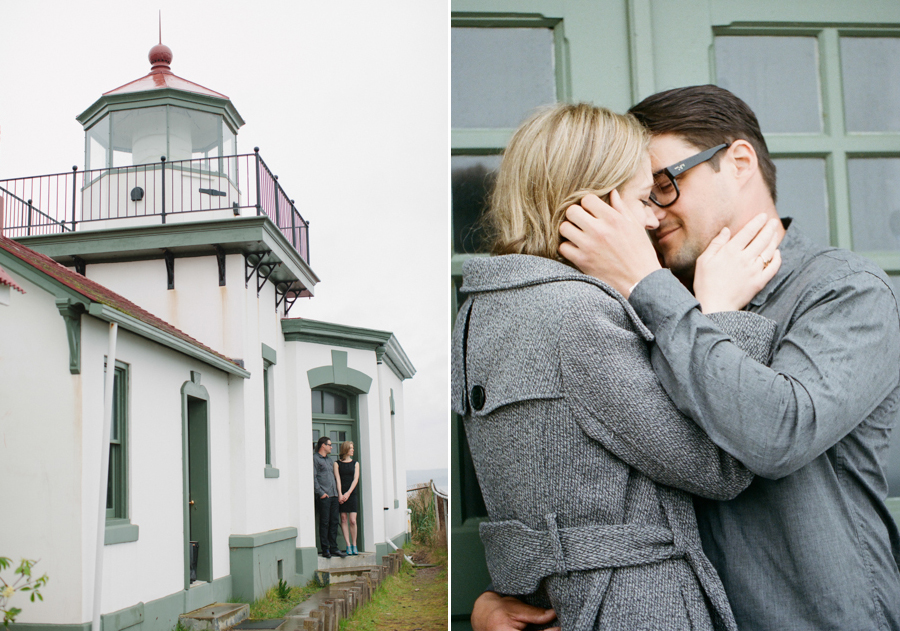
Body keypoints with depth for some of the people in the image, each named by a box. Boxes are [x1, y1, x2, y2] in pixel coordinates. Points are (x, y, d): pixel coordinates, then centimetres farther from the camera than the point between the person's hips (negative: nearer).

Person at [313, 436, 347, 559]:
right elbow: (313, 478, -10)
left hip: (333, 495, 8)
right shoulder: (315, 458, -2)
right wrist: (321, 493, -15)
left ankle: (333, 548, 10)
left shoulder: (328, 460, 24)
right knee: (324, 523, -5)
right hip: (324, 497, -8)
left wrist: (337, 491, 15)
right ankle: (325, 549, -2)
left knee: (334, 522, 6)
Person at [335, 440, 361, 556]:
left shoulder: (355, 464, 12)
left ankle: (354, 545, 4)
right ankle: (348, 546, 2)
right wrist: (340, 494, -13)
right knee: (343, 520, -2)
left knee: (352, 520, -6)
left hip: (352, 494, 1)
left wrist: (348, 493, -10)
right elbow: (338, 479, -2)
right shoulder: (337, 464, 6)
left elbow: (355, 479, 3)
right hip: (342, 495, -1)